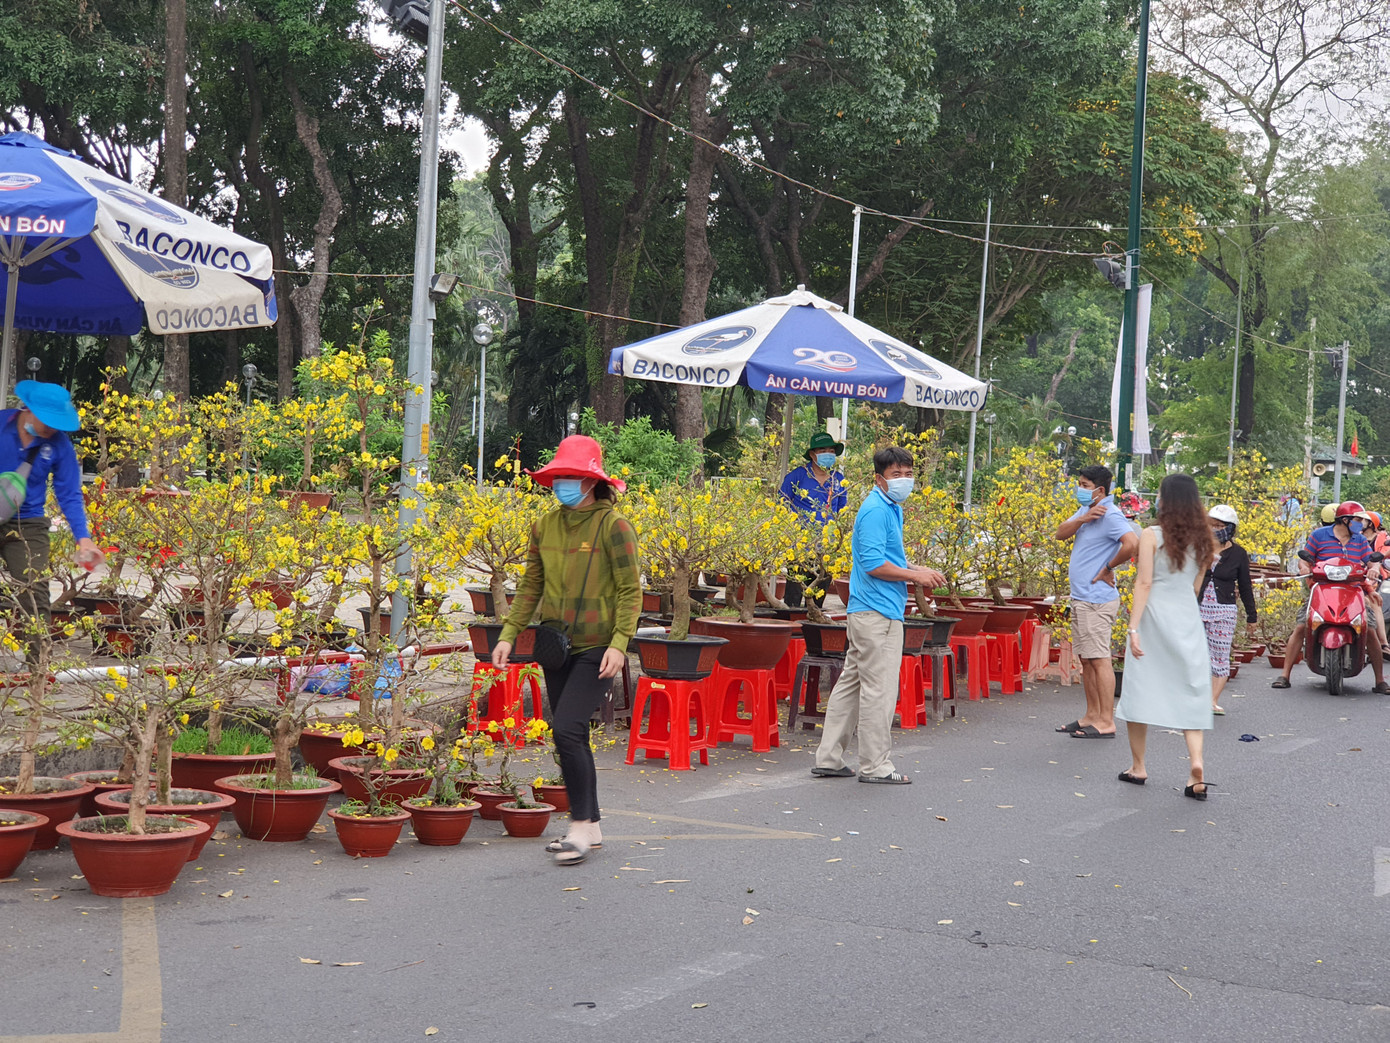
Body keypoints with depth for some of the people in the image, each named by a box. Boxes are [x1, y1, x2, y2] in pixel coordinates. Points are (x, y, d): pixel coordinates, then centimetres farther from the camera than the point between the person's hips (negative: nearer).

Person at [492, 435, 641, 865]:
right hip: (556, 647, 6)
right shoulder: (545, 526, 7)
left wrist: (619, 643, -19)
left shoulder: (613, 526, -10)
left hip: (595, 649, -6)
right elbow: (531, 586, 13)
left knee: (566, 729, -17)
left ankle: (580, 825, -6)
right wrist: (508, 635, 5)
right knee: (571, 737, 11)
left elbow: (631, 590, -10)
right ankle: (591, 827, 22)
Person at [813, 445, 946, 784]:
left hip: (865, 612, 11)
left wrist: (916, 572, 11)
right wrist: (916, 576, -13)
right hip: (878, 612, -11)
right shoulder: (876, 510, -14)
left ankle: (828, 759, 17)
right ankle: (876, 766, 3)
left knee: (851, 684, 12)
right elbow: (874, 565, -20)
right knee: (879, 690, -4)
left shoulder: (891, 509, 18)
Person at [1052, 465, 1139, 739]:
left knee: (1099, 659, -8)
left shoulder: (1110, 515, -15)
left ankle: (1106, 722, -6)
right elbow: (1061, 533, 6)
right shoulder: (1085, 511, 15)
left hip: (1097, 600, -10)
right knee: (1086, 660, 14)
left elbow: (1131, 543, -29)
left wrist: (1109, 568, -16)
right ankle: (1091, 716, 21)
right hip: (1080, 598, 10)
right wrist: (1082, 519, -11)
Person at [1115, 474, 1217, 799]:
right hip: (1188, 618, 4)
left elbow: (1144, 583, -12)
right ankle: (1196, 761, -12)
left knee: (1141, 687, 7)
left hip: (1155, 615, -4)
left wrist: (1133, 627, -13)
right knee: (1189, 690, 6)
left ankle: (1138, 766, 14)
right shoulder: (1201, 539, 7)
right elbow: (1195, 585, 12)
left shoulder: (1152, 535, -8)